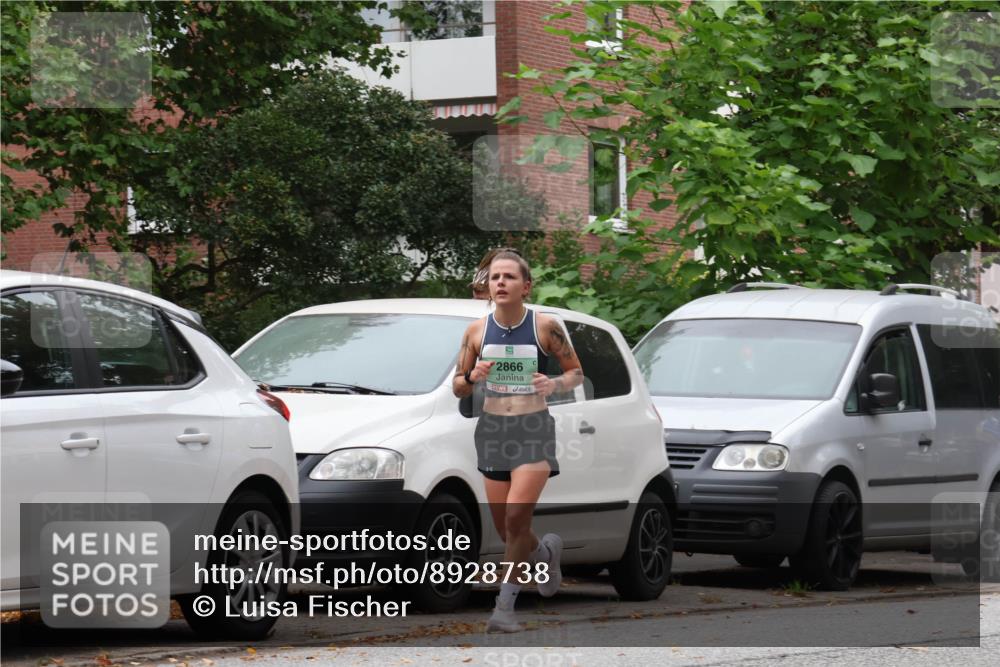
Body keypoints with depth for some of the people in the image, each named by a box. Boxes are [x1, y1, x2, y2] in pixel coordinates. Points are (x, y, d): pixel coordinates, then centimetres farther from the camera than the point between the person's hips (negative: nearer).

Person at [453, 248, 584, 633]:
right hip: (493, 429, 4)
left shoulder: (545, 326, -6)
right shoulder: (477, 331, 1)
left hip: (534, 429, -4)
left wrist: (555, 384, -17)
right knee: (506, 529, 10)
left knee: (516, 518, -18)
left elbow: (576, 372, 5)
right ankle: (545, 551, 43)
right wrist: (472, 377, -14)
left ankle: (505, 606, -9)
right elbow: (457, 388, 8)